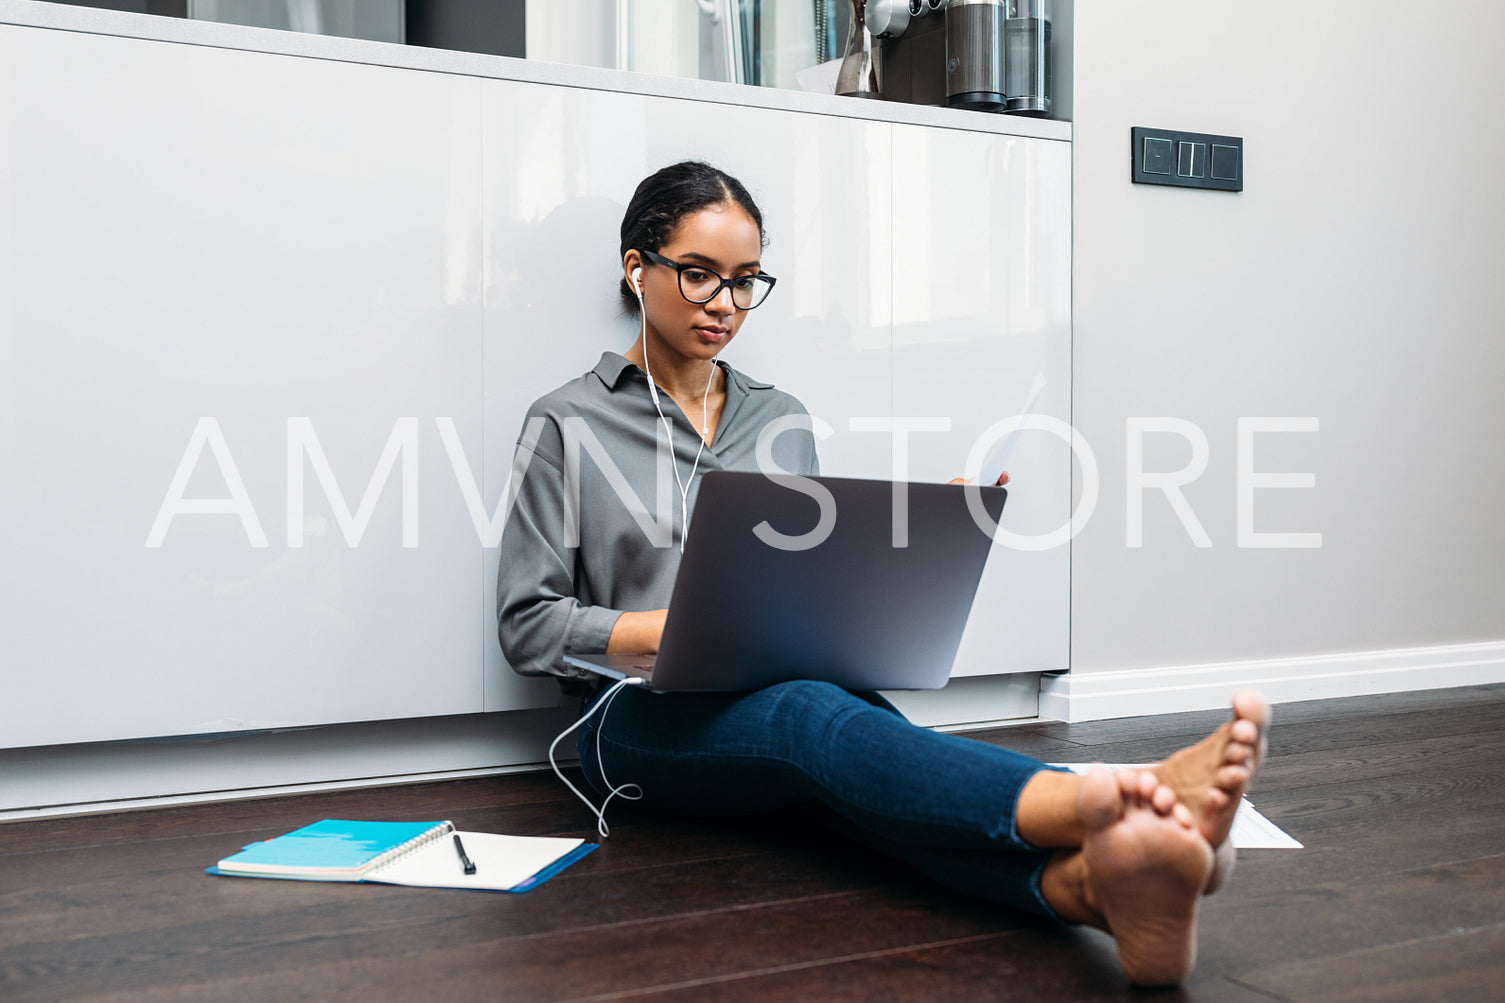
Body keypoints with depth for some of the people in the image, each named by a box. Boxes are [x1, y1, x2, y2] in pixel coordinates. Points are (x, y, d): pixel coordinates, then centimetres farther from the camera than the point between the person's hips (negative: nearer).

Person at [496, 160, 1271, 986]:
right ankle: (1108, 805, -64)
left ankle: (1095, 882, -66)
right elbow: (527, 627, 1)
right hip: (645, 718, -3)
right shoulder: (567, 424, 6)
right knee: (814, 717, -38)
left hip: (785, 689, 4)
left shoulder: (783, 420, 19)